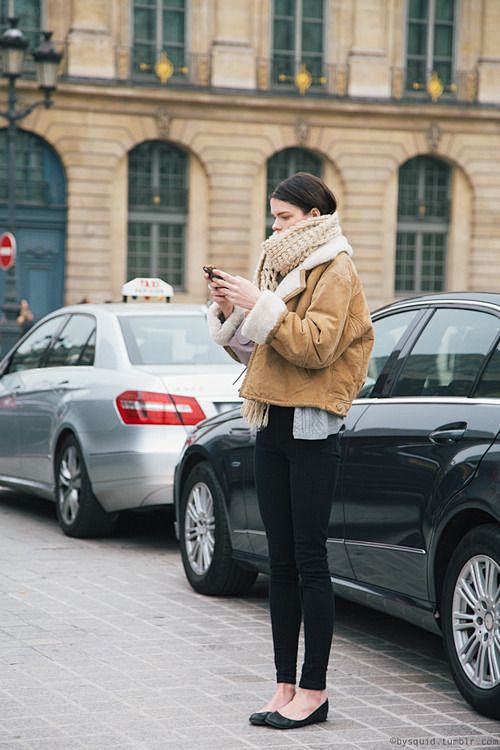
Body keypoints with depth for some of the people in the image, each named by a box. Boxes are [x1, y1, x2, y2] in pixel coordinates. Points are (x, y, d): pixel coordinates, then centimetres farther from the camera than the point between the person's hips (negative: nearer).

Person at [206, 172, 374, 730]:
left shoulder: (334, 271, -6)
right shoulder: (280, 266, 18)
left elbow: (317, 347, -18)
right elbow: (255, 349, 20)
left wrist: (261, 305, -20)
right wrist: (230, 312, 4)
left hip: (312, 429, -8)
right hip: (273, 426, 8)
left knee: (309, 561, -5)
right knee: (281, 562, 7)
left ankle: (314, 690, 1)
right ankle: (286, 686, 11)